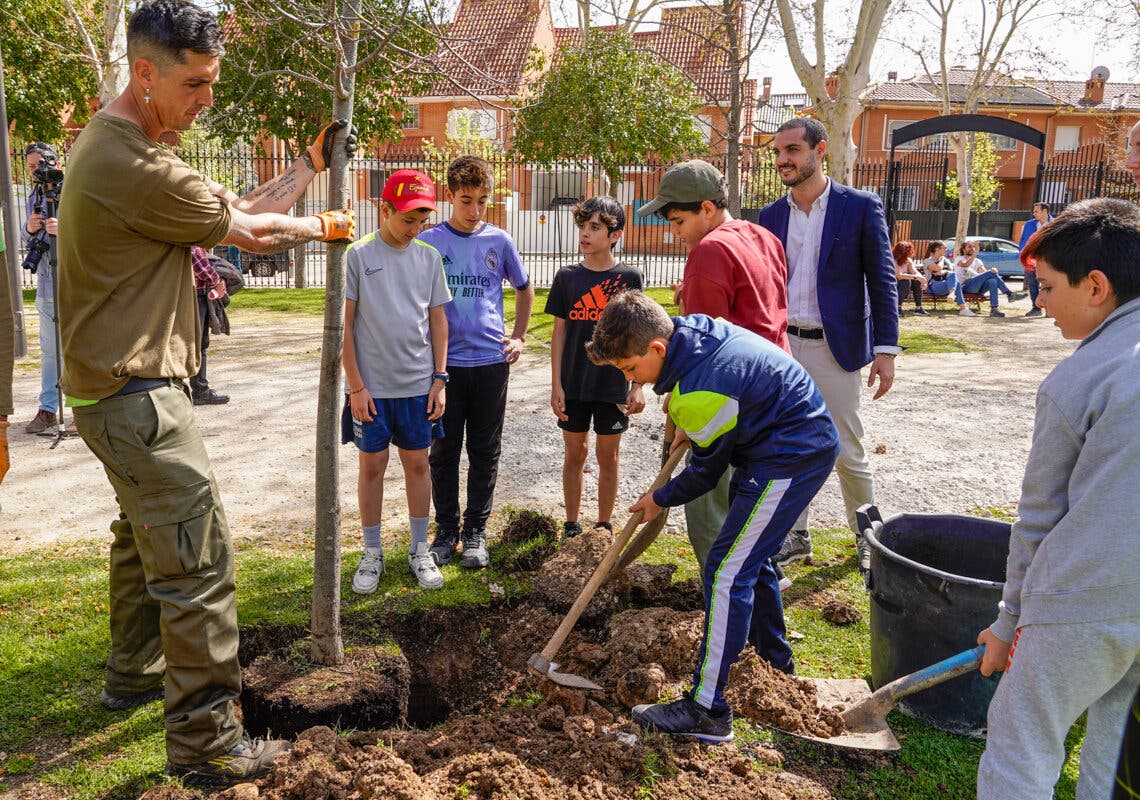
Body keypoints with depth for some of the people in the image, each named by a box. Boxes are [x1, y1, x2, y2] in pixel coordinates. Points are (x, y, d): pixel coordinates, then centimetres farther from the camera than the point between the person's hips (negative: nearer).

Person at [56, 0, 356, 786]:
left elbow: (237, 208, 14)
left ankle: (135, 674, 42)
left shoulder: (122, 147, 13)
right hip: (137, 397, -11)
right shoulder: (133, 165, -22)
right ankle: (207, 743, 0)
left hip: (120, 389, 11)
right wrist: (323, 227, 6)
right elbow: (251, 232, -12)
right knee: (198, 558, -9)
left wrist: (312, 163, 16)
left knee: (146, 536, 25)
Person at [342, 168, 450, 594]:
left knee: (417, 463, 10)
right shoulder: (357, 255, -6)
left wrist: (440, 378, 4)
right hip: (371, 386, -2)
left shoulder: (430, 257, 4)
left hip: (419, 384, 3)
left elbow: (438, 320, 9)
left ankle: (420, 550, 23)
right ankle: (372, 553, 21)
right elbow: (344, 324, -6)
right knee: (372, 465, 7)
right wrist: (355, 386, -9)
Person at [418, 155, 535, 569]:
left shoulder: (499, 240, 4)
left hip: (490, 362, 1)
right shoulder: (429, 241, -1)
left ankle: (476, 530, 20)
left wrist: (519, 336, 10)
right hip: (444, 363, -1)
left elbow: (524, 288, 19)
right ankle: (446, 530, 21)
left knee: (485, 452, 7)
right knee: (443, 452, 7)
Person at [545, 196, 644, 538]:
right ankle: (572, 526, 24)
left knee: (608, 456, 9)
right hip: (574, 384, 1)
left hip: (613, 385, -1)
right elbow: (559, 332, 2)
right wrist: (556, 385, -3)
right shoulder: (567, 277, 0)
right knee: (575, 452, 10)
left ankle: (603, 528, 24)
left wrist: (637, 386, -4)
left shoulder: (629, 278, -4)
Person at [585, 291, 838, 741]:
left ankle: (707, 710, -9)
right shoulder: (692, 327, -2)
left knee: (727, 572, -12)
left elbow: (706, 472, -13)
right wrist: (688, 424, 16)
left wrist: (660, 500, 4)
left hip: (790, 459, -11)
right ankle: (775, 664, 41)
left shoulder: (699, 394, -28)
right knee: (750, 559, 22)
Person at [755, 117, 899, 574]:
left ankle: (868, 538, 23)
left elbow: (882, 282, -5)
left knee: (847, 452, 3)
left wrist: (886, 350, -10)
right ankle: (796, 536, 25)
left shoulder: (861, 207, -4)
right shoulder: (770, 216, 8)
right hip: (781, 347, 4)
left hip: (834, 348, -4)